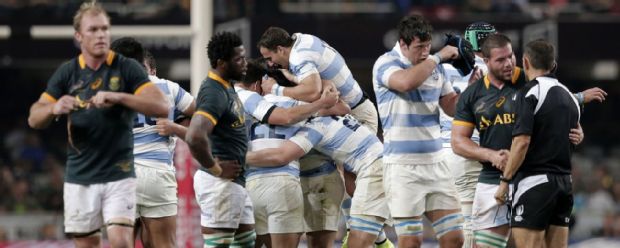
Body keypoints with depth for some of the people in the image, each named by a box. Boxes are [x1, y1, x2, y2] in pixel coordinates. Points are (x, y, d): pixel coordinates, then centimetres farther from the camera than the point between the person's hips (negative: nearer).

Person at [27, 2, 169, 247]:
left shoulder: (127, 68, -3)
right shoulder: (67, 73, 4)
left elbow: (161, 107, -14)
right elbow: (34, 119, 1)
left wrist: (117, 97, -26)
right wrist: (54, 109, -22)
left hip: (118, 174, -3)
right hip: (79, 178, 3)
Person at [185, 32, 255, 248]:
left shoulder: (227, 88, 13)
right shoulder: (214, 93, -19)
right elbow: (194, 137, -33)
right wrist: (215, 169, -21)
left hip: (234, 182, 10)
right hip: (220, 183, -10)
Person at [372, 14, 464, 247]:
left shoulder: (434, 66, 10)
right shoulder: (386, 64, -8)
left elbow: (452, 107, 15)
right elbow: (406, 82, -30)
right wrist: (438, 57, -18)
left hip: (435, 164, 6)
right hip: (403, 167, -6)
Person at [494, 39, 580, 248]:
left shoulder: (528, 93, -9)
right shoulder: (569, 96, 15)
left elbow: (522, 142, -17)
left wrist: (505, 180, -12)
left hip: (534, 181, -7)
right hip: (565, 183, 7)